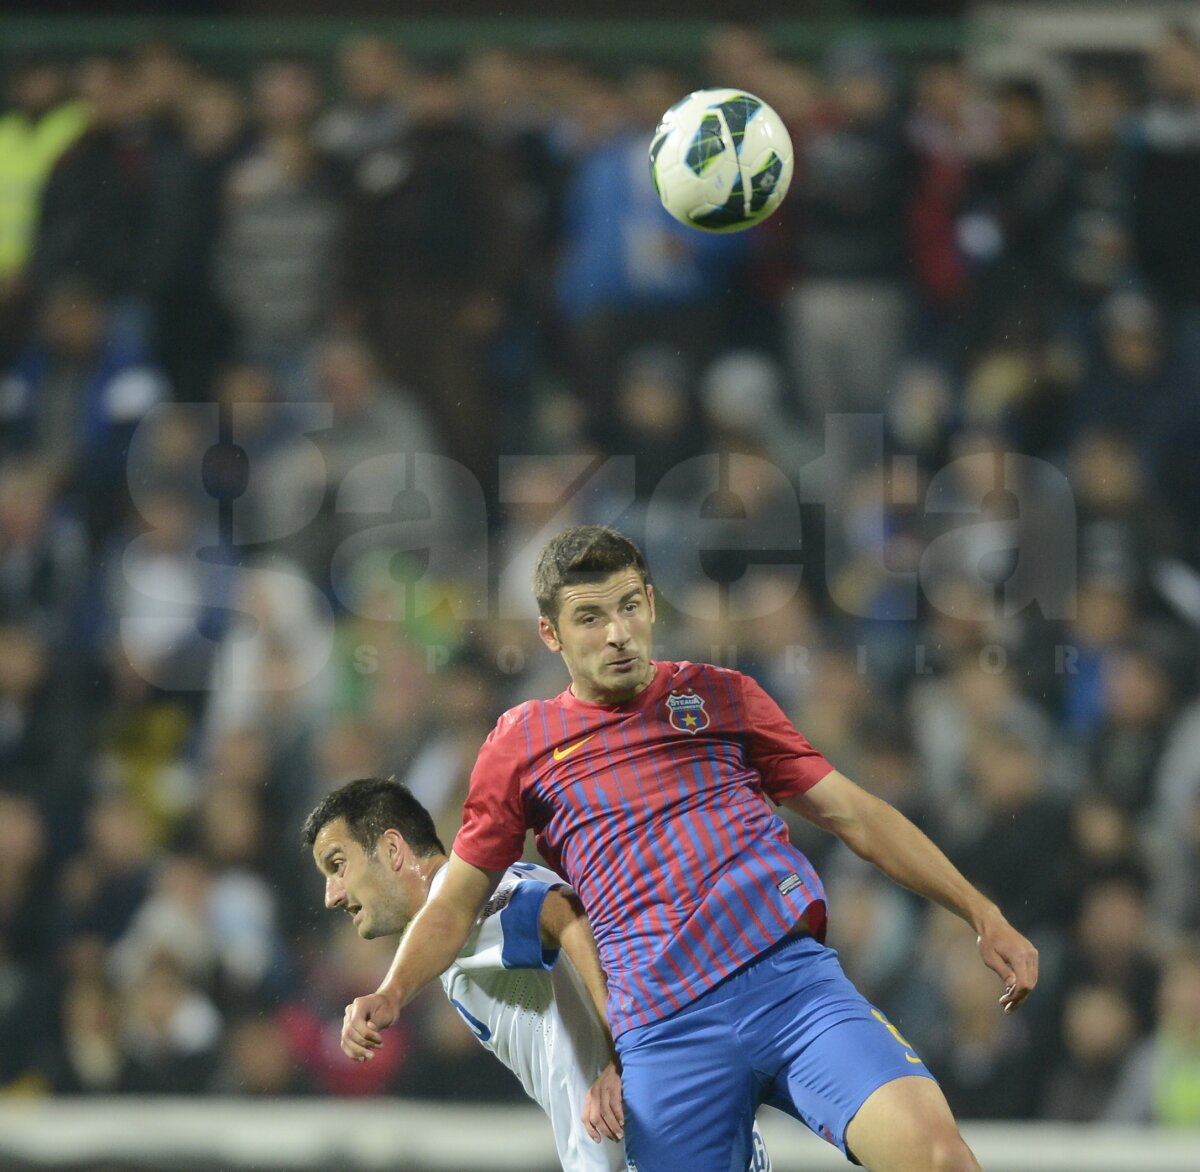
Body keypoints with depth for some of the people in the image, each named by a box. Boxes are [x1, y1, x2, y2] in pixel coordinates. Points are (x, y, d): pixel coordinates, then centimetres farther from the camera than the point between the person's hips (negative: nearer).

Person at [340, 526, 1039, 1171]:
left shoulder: (722, 696, 16)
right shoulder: (523, 742, 15)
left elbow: (852, 813, 18)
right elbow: (460, 898, 20)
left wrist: (982, 915, 12)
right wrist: (391, 997, 2)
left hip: (792, 976, 0)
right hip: (664, 1029, 0)